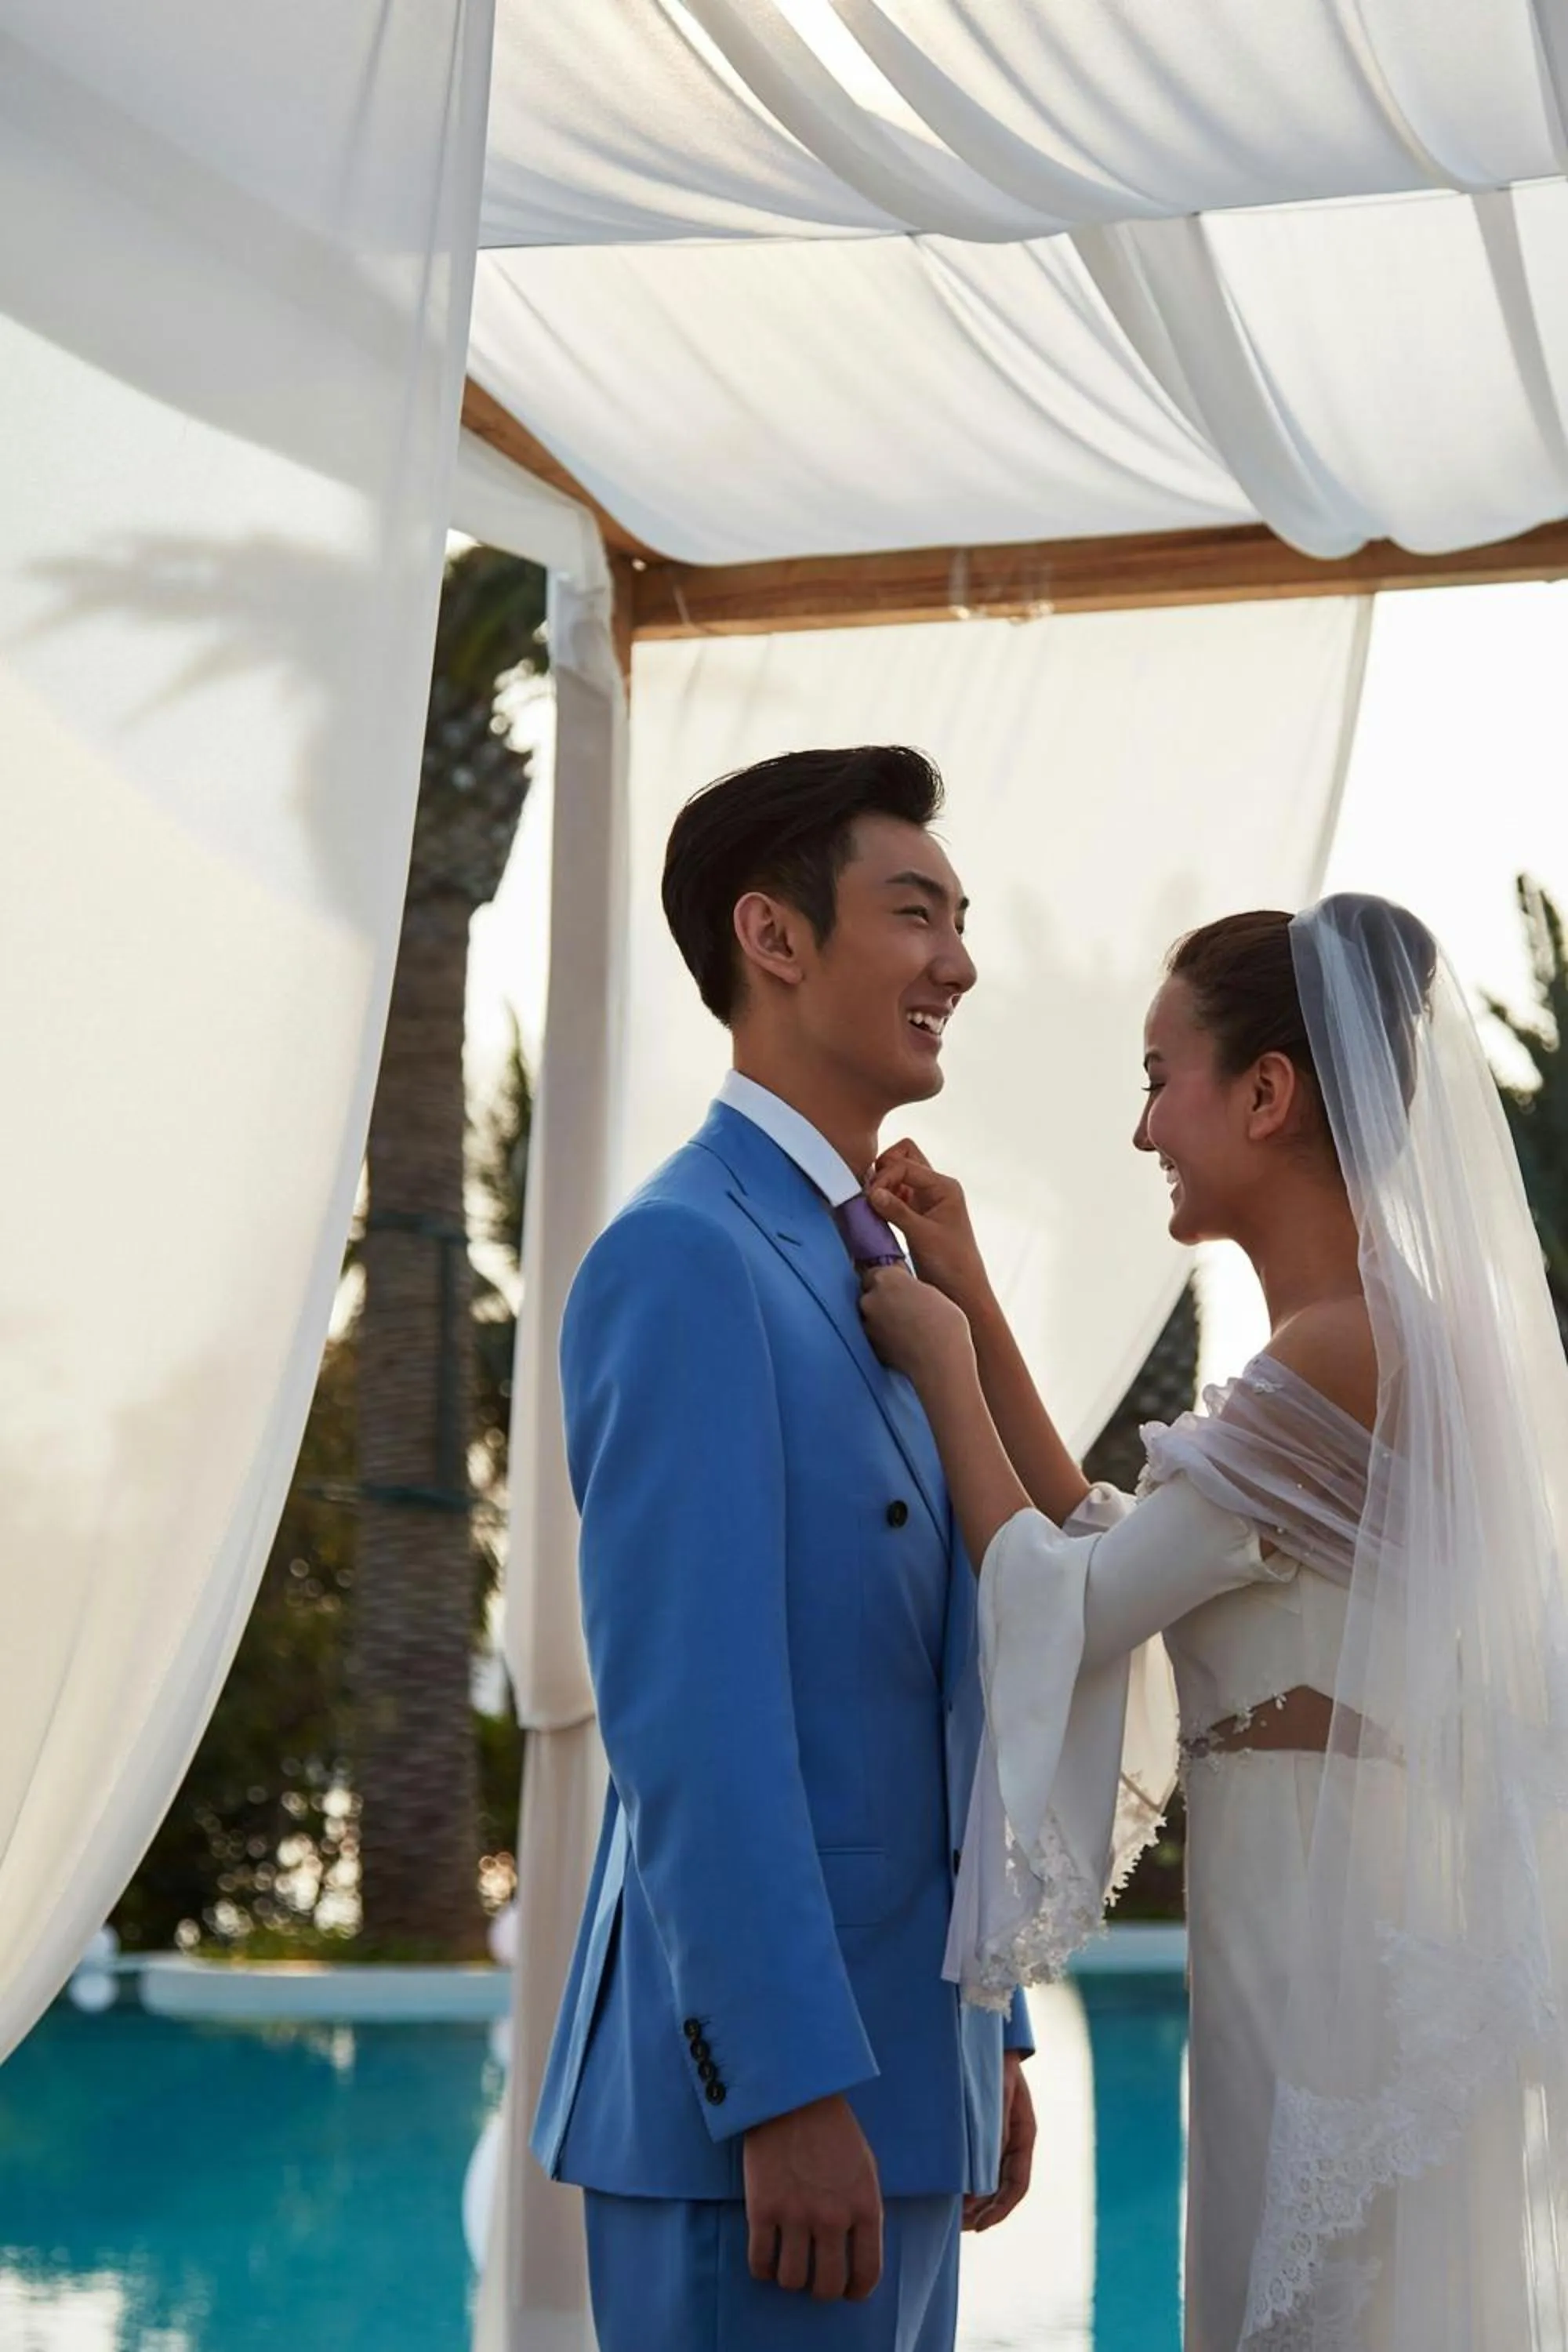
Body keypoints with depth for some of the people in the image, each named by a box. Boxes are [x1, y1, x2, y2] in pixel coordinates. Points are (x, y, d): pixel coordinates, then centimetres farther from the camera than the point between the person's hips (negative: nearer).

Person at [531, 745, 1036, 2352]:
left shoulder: (868, 1277, 17)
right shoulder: (682, 1260, -13)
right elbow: (687, 1715, -21)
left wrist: (986, 2039, 19)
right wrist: (793, 2094, -23)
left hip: (893, 2066, 9)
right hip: (759, 2095, -9)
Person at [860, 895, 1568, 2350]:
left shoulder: (1339, 1356, -18)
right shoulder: (1400, 1328, 13)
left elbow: (1063, 1611, -14)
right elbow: (1108, 1557, 14)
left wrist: (939, 1366, -2)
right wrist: (975, 1312, 11)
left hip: (1333, 1950, -9)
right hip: (1381, 1938, 9)